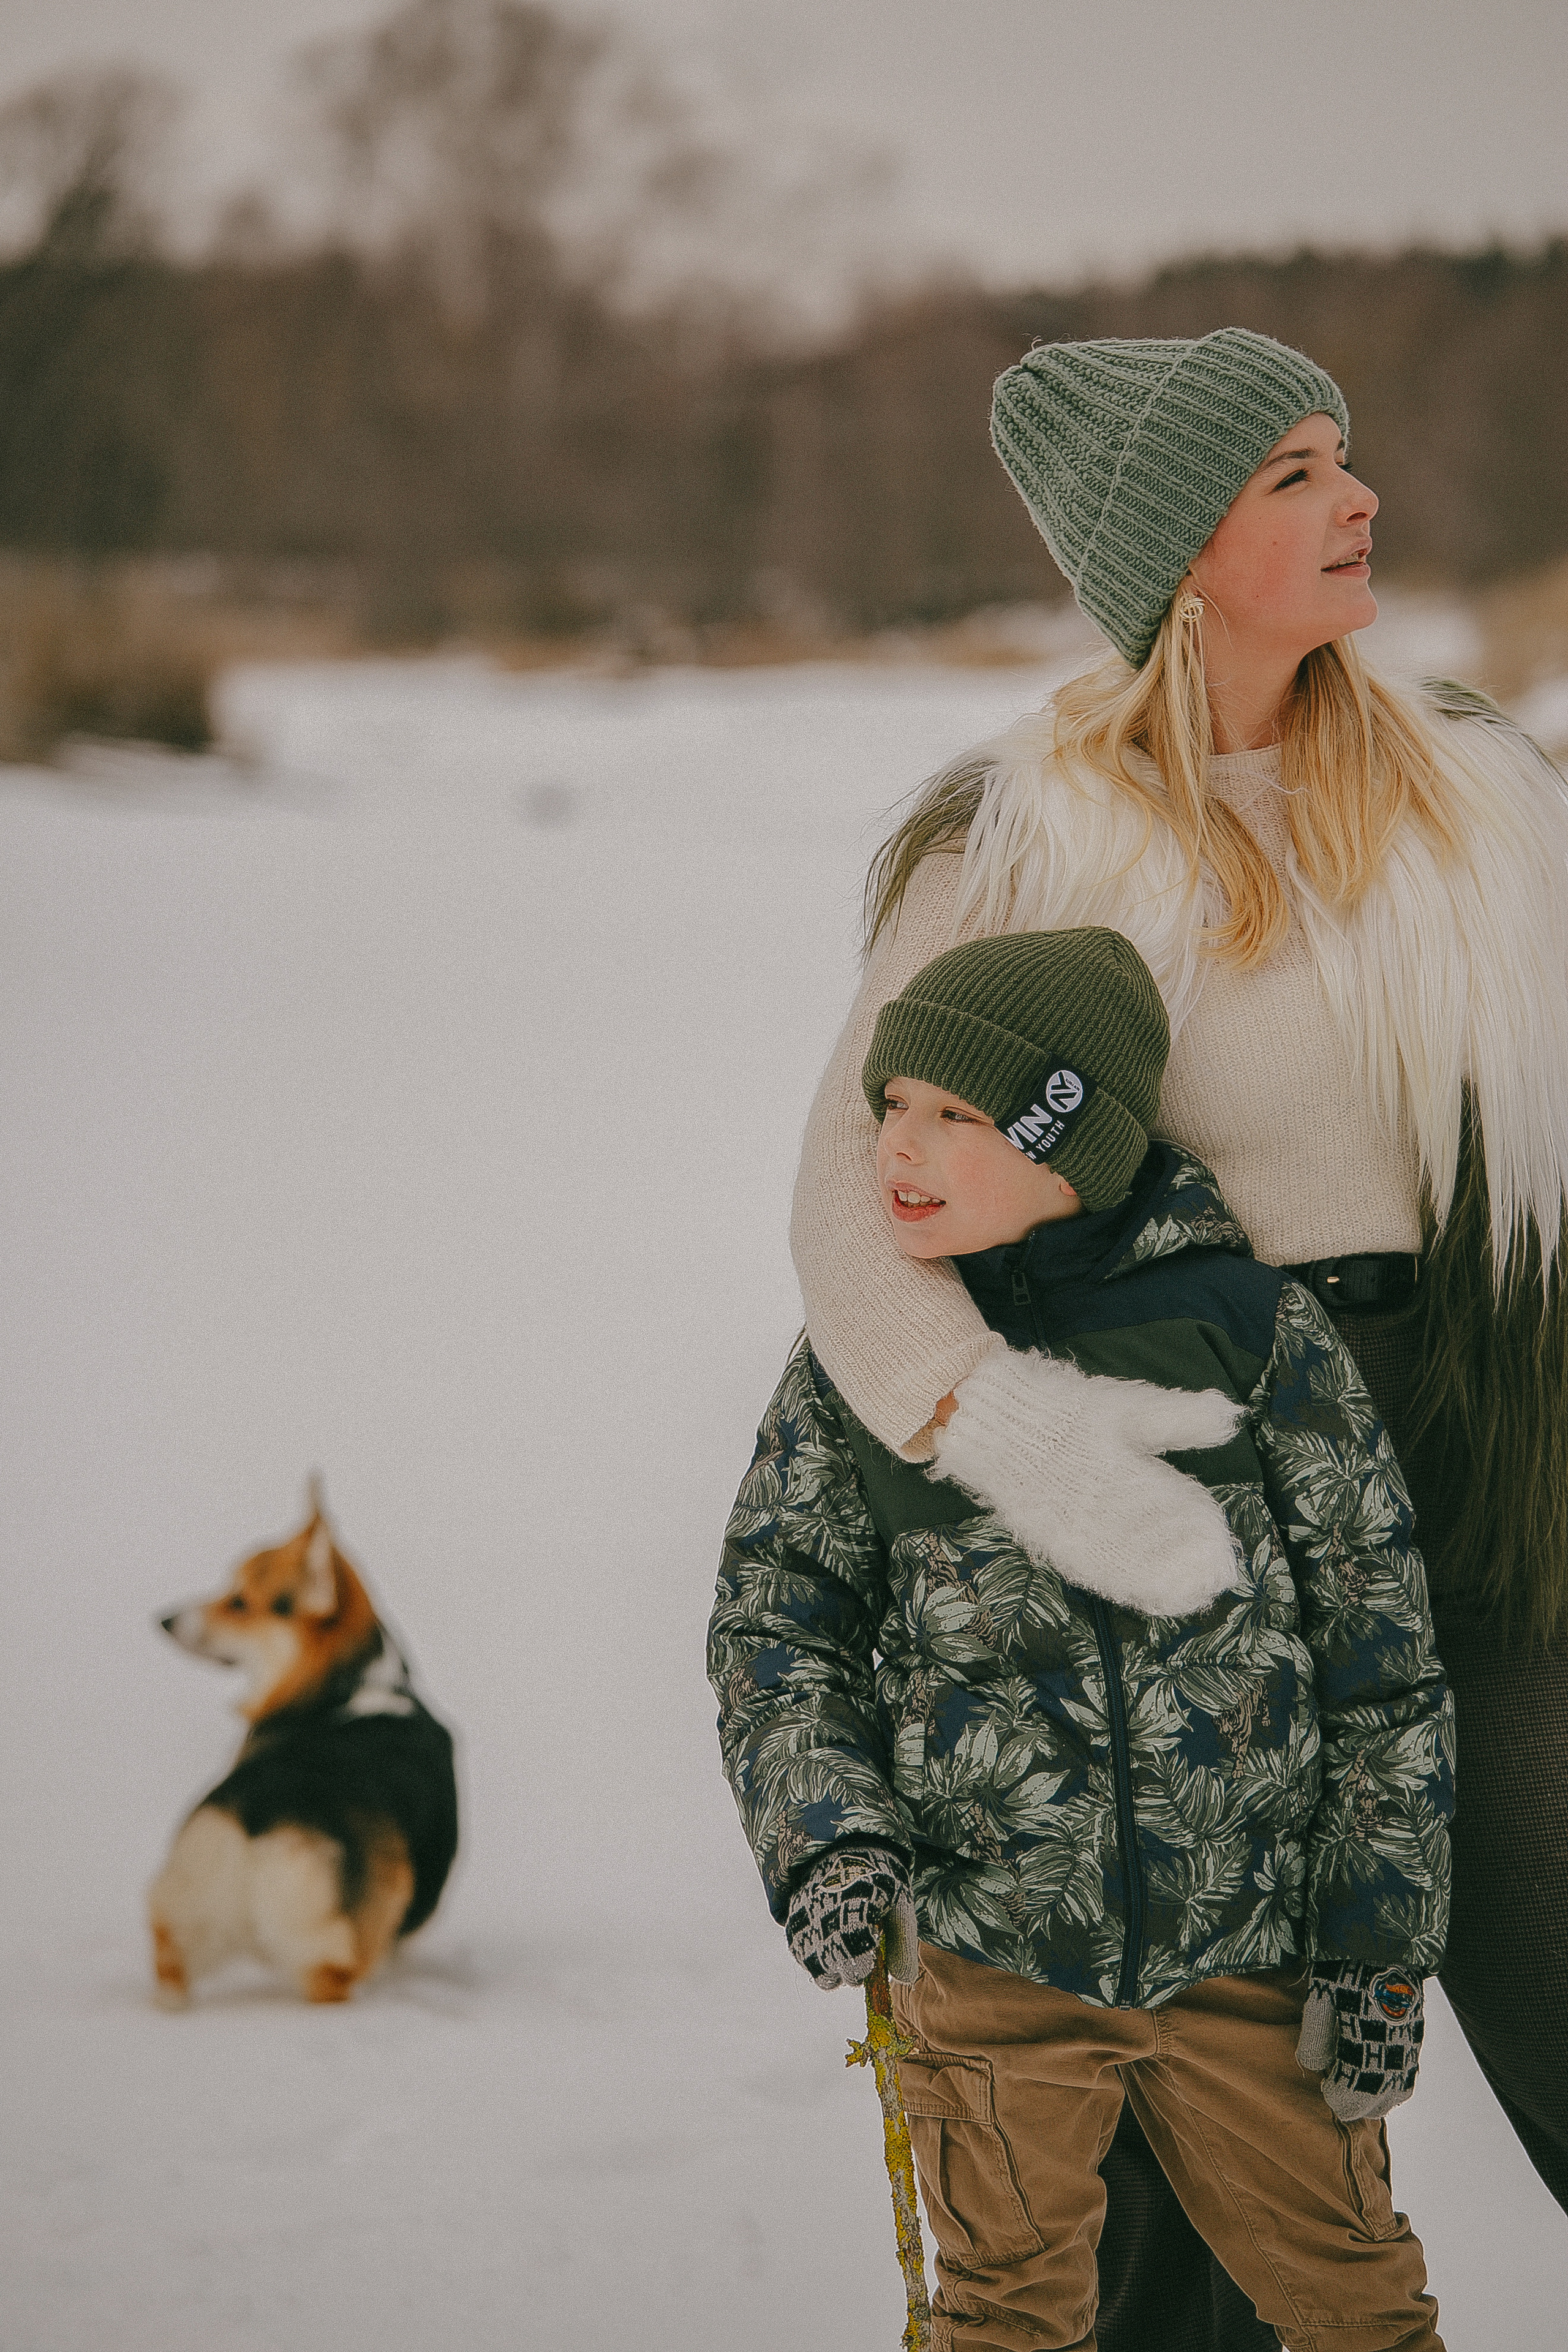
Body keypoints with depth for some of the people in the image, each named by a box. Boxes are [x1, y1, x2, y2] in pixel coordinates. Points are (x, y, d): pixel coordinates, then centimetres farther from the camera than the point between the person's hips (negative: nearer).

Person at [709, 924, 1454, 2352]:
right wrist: (821, 1824, -10)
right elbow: (777, 1610, 8)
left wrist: (1382, 1935, -2)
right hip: (991, 1953, 1)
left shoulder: (1251, 1333, -6)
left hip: (1248, 1944, -1)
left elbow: (1379, 1643, -1)